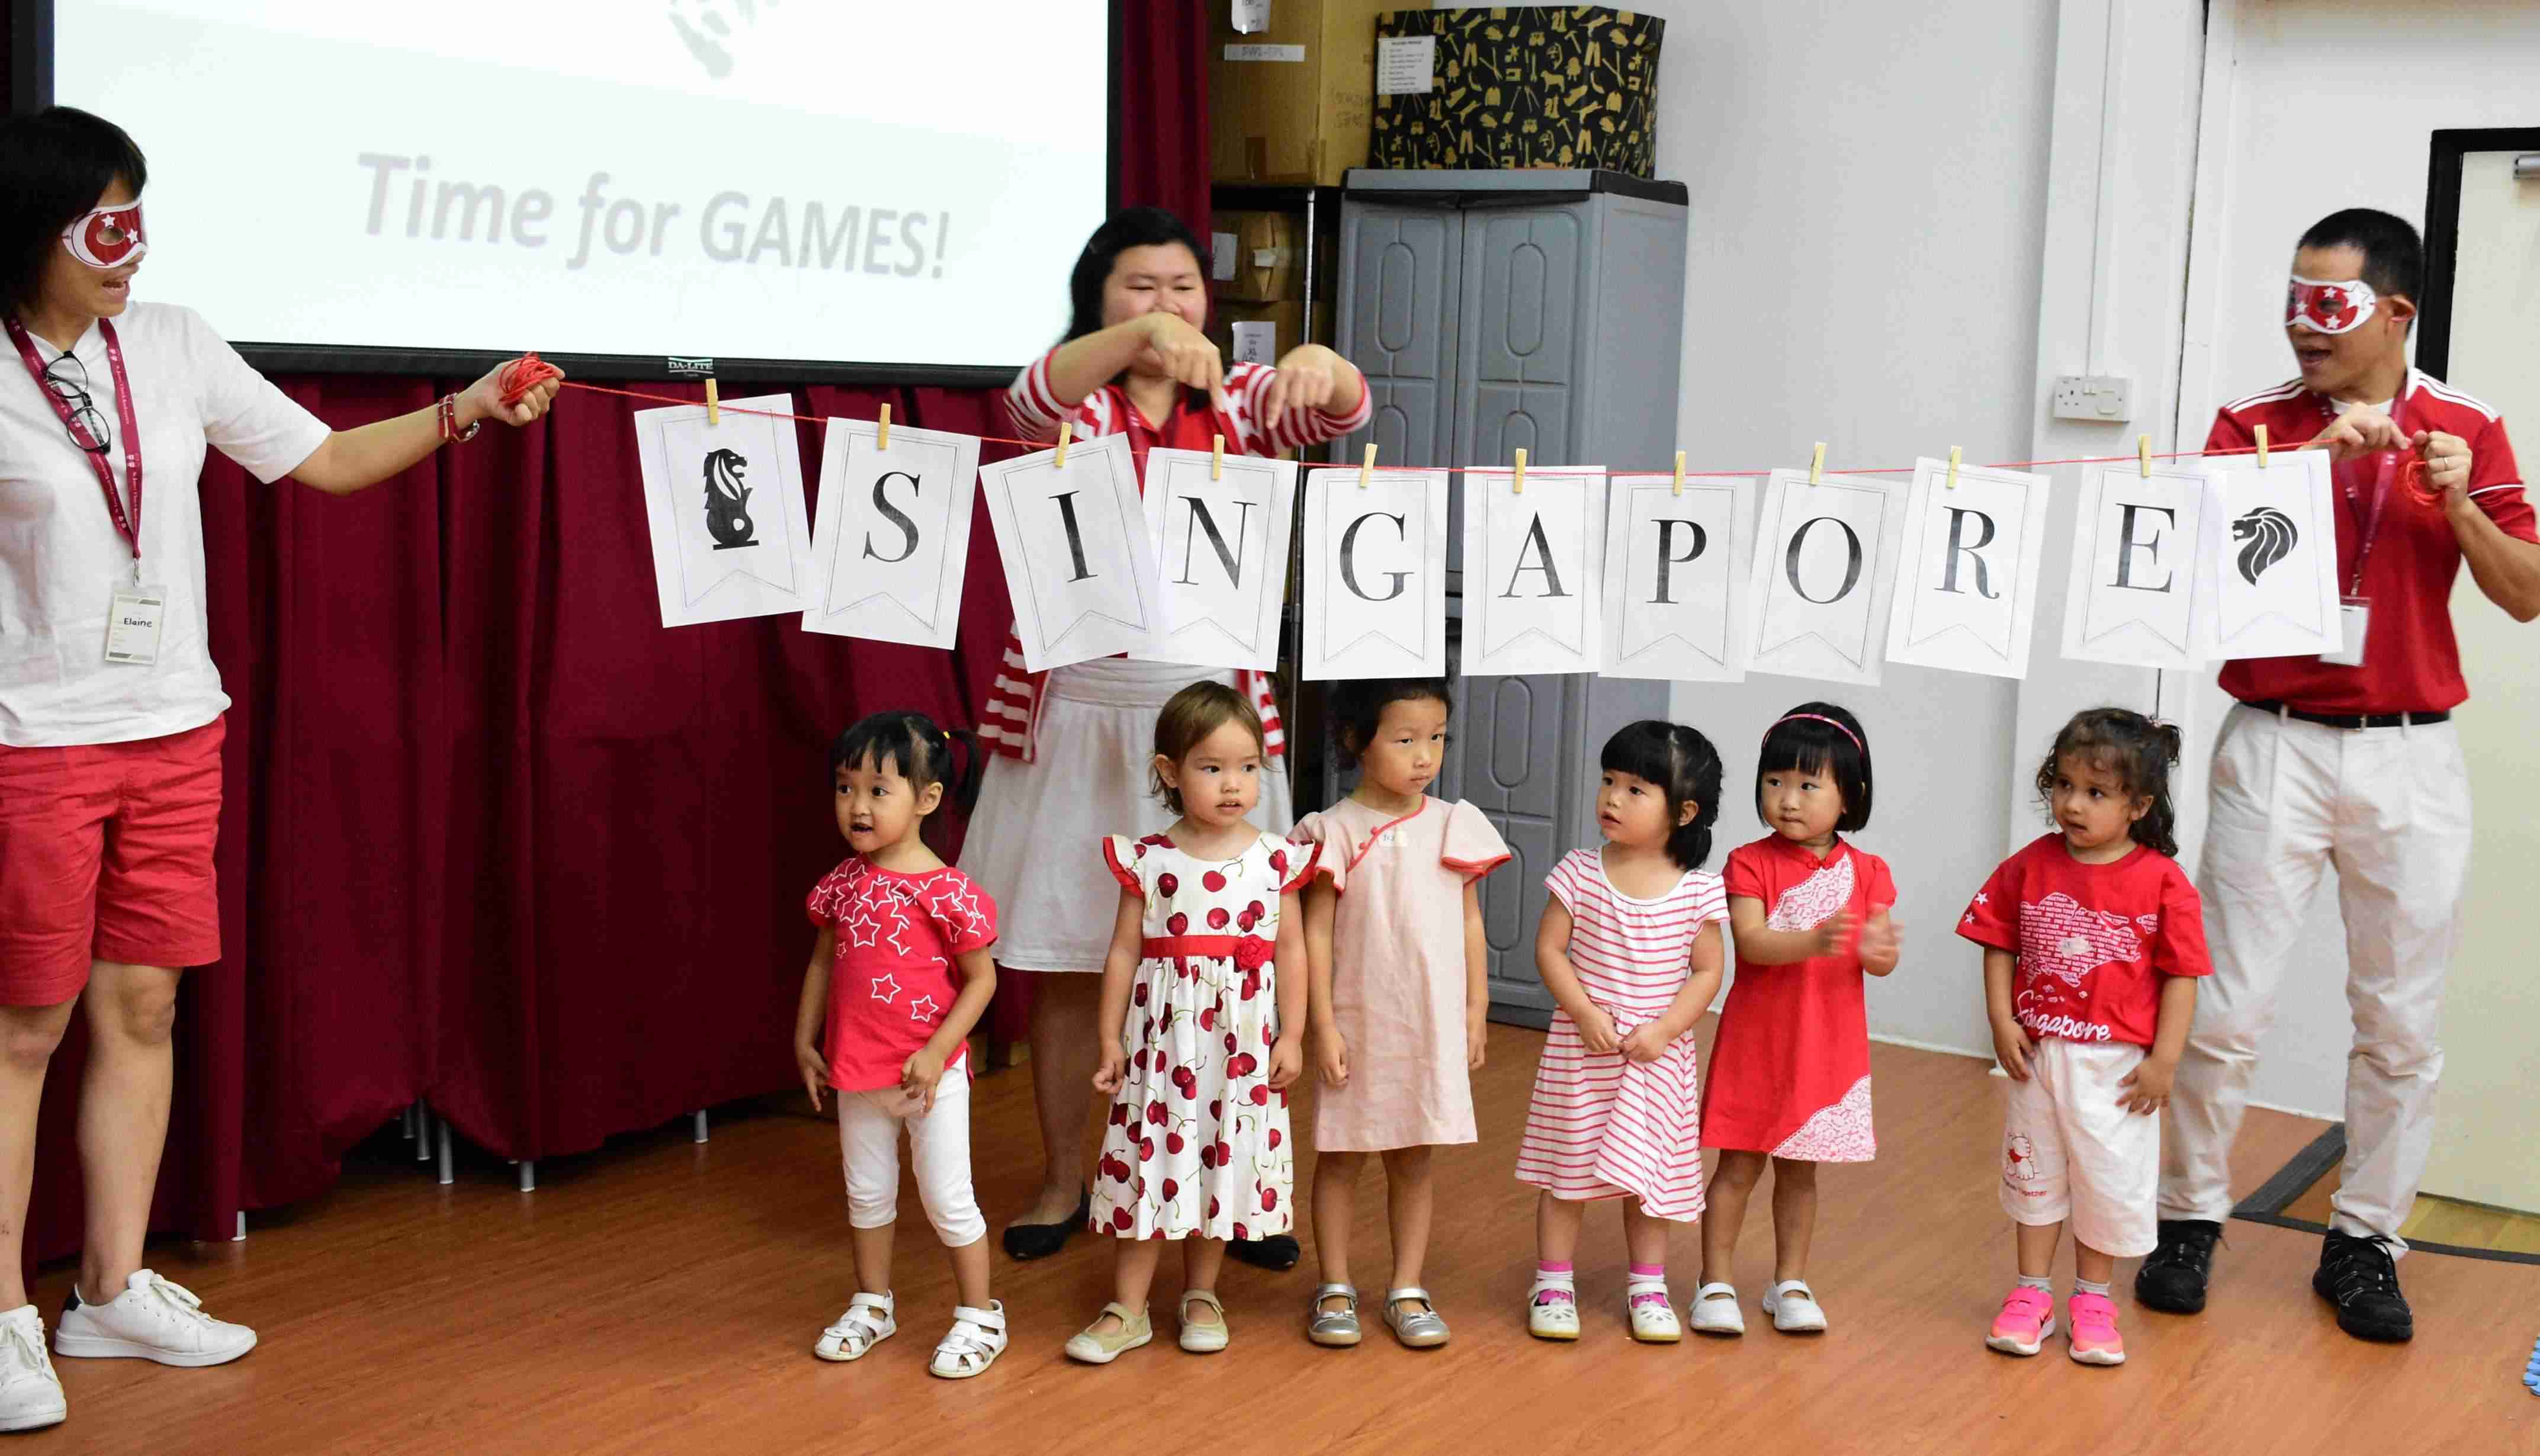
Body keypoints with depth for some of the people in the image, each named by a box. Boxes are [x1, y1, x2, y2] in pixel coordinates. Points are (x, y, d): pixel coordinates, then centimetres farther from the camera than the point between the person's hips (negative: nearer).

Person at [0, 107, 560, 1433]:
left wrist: (462, 412, -2)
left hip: (175, 731, 5)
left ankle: (114, 1291, 21)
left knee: (140, 1007, 10)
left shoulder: (173, 344, 4)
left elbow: (327, 461, 9)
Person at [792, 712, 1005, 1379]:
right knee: (866, 1193, 19)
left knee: (947, 1199, 3)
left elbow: (982, 978, -13)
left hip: (930, 1073, -6)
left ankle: (980, 1316, 18)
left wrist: (936, 1054, -19)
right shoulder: (844, 882, 0)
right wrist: (805, 1039, 8)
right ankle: (872, 1305, 35)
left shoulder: (947, 891, -17)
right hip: (857, 1071, 6)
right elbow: (823, 961, 12)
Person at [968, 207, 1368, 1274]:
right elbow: (1036, 399, -23)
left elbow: (1341, 412, -10)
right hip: (1077, 713, -1)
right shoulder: (1080, 399, 1)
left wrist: (1320, 364, -34)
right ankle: (1063, 1182, 21)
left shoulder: (1236, 399, 8)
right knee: (1062, 956, 6)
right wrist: (1139, 338, -42)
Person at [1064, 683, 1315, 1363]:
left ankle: (1201, 1294, 27)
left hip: (1243, 1039, 1)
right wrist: (1110, 1040, -1)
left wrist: (1291, 1037, 0)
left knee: (1225, 1158, 9)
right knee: (1149, 1153, 2)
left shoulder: (1275, 859, -2)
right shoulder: (1148, 861, -4)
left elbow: (1291, 950, 3)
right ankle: (1127, 1310, 13)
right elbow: (1124, 951, 0)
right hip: (1163, 1031, -1)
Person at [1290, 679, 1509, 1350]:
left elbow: (1470, 924, 8)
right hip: (1358, 1025, -2)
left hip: (1433, 1026, 2)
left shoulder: (1454, 826, 1)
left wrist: (1476, 1011, 6)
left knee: (1413, 1162, 11)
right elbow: (1316, 931, -6)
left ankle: (1407, 1289, 21)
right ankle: (1335, 1289, 20)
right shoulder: (1335, 832, -7)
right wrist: (1324, 1024, -9)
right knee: (1341, 1159, 8)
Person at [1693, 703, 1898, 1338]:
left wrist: (1877, 949, -28)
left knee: (1800, 1168, 14)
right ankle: (1716, 1283, 14)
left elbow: (1882, 961, -3)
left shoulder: (1865, 872, 1)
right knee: (1739, 1166, 4)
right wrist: (1813, 942, -37)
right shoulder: (1750, 863, -8)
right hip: (1756, 1040, -3)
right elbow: (1749, 942, -20)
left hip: (1828, 1045, 3)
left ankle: (1790, 1283, 26)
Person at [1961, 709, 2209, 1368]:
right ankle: (2032, 1295, 27)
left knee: (2111, 1179, 8)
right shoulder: (2030, 867, -3)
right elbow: (2000, 946, 3)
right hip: (2037, 1053, 3)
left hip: (2117, 1063, -2)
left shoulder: (2162, 882, -11)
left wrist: (2164, 1060, -10)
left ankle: (2093, 1300, 27)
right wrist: (2002, 1020, -7)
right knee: (2033, 1171, 14)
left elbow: (2181, 976, -8)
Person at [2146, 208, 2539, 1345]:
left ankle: (2364, 1240, 20)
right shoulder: (2259, 424, 3)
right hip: (2276, 744, -1)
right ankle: (2190, 1219, 15)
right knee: (2227, 1005, -1)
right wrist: (2317, 453, -25)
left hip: (2410, 754, 1)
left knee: (2402, 1021, 6)